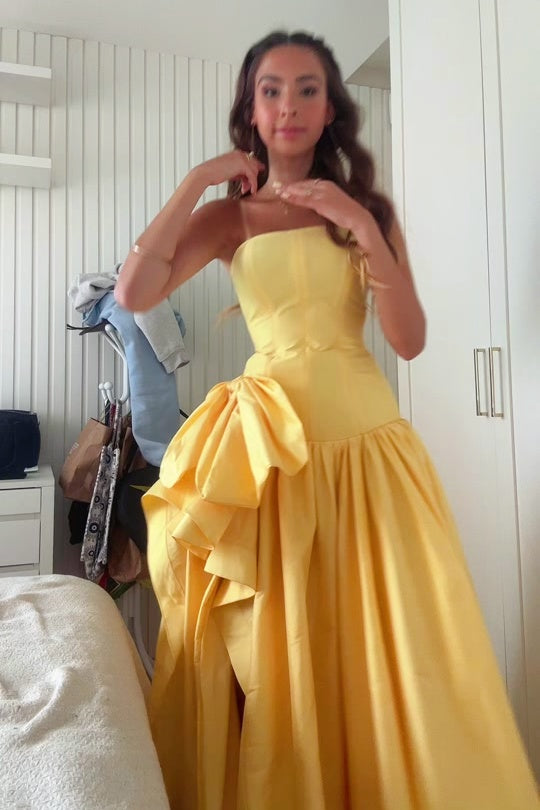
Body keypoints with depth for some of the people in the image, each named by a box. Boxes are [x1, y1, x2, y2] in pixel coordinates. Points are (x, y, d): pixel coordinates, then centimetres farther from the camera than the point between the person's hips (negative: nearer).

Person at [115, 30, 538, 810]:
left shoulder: (366, 206, 11)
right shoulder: (229, 215, 7)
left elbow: (410, 339, 1)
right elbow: (133, 292, -9)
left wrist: (366, 231, -9)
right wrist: (196, 182, -4)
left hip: (364, 434, 2)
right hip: (272, 443, -1)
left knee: (385, 647, 5)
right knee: (275, 650, 5)